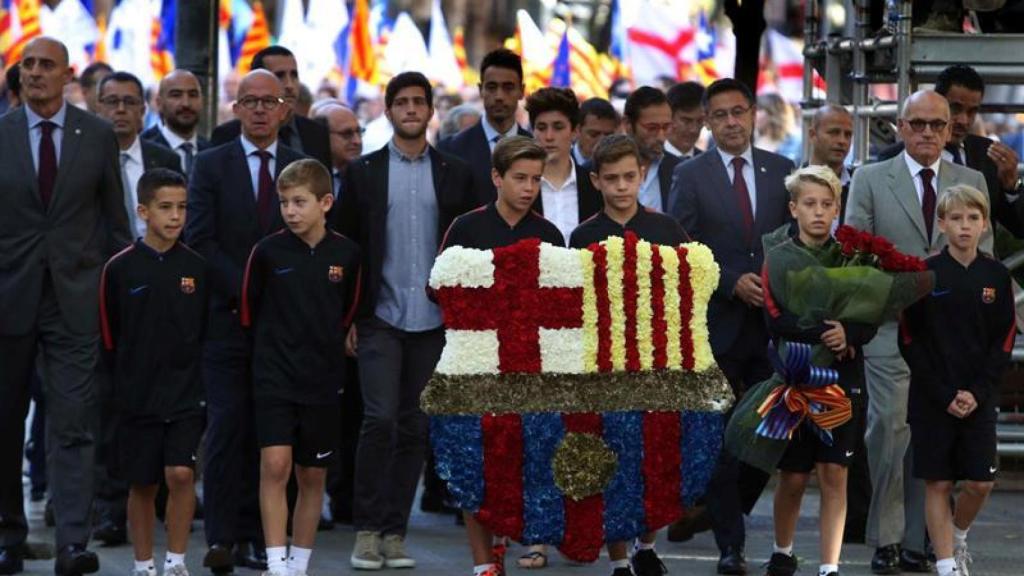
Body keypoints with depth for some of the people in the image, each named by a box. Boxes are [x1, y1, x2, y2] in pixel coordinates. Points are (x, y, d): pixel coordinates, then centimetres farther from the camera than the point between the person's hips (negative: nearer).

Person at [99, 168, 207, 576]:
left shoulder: (197, 267, 0)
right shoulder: (120, 269, -5)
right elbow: (109, 336, 4)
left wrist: (199, 373, 7)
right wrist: (128, 378, 6)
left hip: (186, 391, 0)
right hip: (137, 395, 0)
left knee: (181, 473, -13)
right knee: (142, 484, 7)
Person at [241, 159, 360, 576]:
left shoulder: (345, 254, -2)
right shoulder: (268, 251, -7)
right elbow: (250, 308, 7)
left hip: (322, 381, 3)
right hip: (274, 377, -2)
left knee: (313, 477, 9)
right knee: (275, 464, -16)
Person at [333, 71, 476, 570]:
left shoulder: (454, 175, 8)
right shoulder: (363, 172, 5)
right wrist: (348, 318, -2)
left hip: (433, 322, 2)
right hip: (380, 319, -2)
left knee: (414, 427, 4)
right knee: (380, 420, -12)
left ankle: (394, 533, 11)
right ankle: (367, 531, -3)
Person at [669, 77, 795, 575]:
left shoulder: (781, 171, 7)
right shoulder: (690, 176, -1)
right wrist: (733, 283, -14)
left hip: (771, 321, 3)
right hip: (716, 323, -3)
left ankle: (729, 509, 28)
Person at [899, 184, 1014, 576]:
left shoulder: (996, 276, 3)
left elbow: (1004, 342, 3)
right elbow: (910, 342, -4)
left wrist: (977, 392, -9)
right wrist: (944, 395, -11)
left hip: (979, 398, 2)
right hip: (931, 397, -2)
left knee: (980, 482, 1)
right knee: (938, 483, 0)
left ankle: (958, 536, 29)